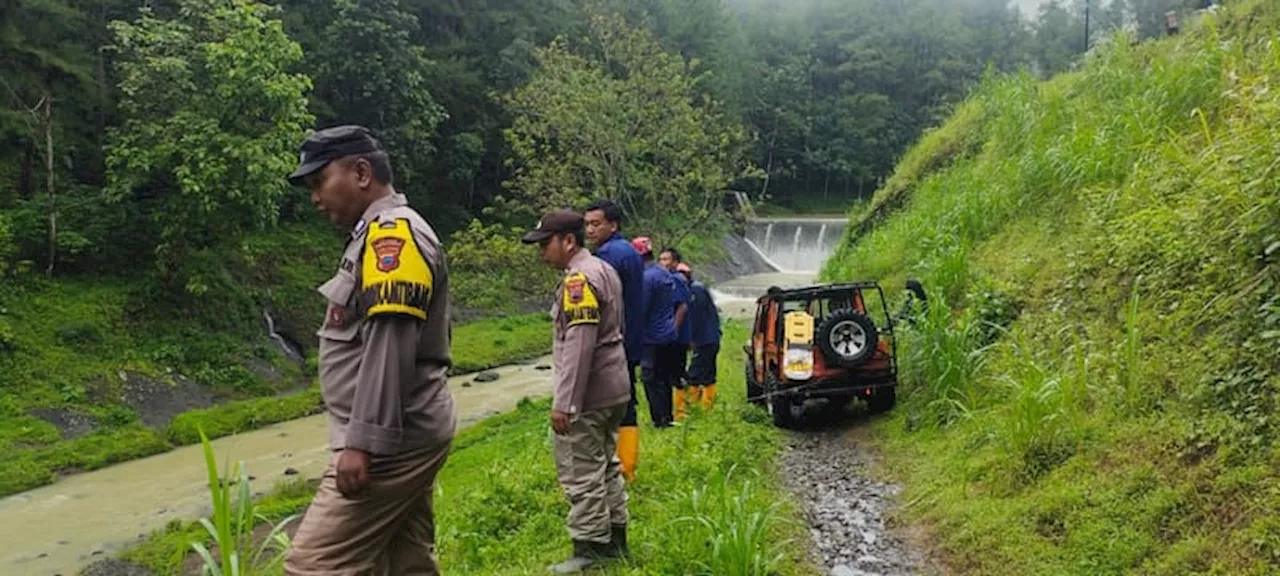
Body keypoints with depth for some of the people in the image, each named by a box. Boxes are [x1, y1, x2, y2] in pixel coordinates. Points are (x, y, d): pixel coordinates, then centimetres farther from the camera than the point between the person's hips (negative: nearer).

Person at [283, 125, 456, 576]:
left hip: (389, 441, -10)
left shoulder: (393, 231, -12)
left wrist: (362, 440, -25)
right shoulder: (379, 235, 20)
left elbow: (391, 345, -23)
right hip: (403, 437, 10)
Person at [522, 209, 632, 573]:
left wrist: (564, 402, -24)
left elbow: (579, 345, -24)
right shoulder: (602, 270, 15)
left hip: (588, 395, -11)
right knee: (605, 467, 18)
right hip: (612, 389, 11)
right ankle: (615, 539, 25)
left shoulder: (579, 279, -17)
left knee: (581, 474, -4)